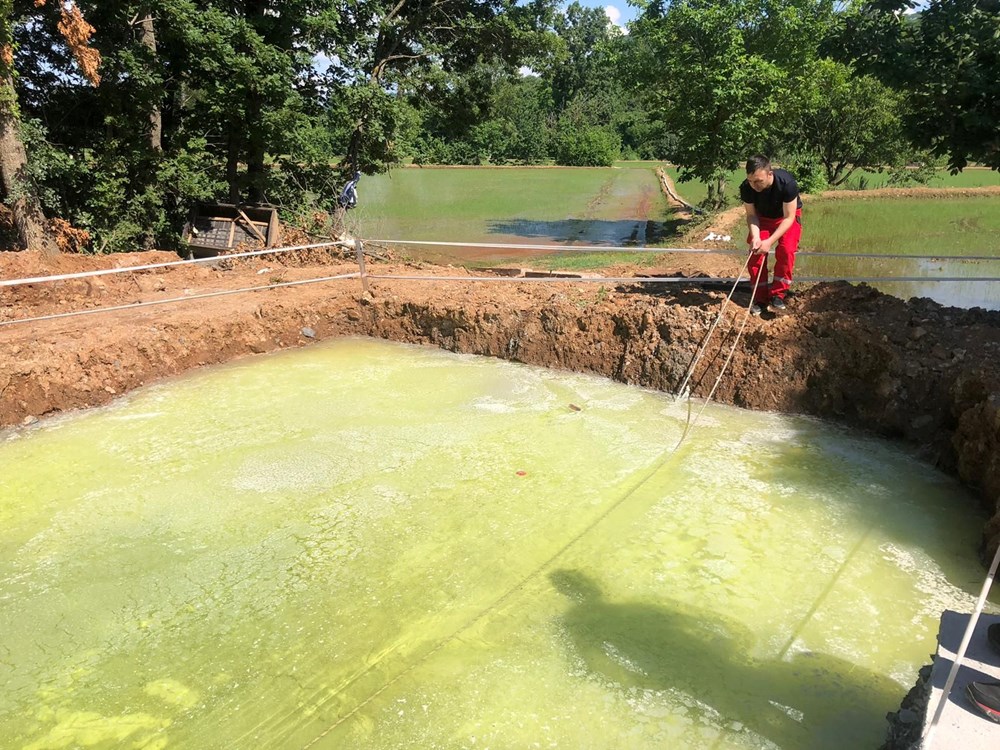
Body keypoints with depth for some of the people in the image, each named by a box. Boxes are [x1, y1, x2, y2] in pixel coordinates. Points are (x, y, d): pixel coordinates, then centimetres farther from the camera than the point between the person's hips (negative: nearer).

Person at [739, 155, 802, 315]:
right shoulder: (746, 187, -28)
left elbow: (788, 217, -30)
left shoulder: (787, 183, -37)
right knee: (755, 252, -13)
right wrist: (755, 236, -34)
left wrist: (770, 241, -39)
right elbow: (751, 215, -15)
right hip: (762, 218, 3)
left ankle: (778, 295, -11)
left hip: (787, 216, -3)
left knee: (786, 249, -24)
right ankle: (760, 298, -2)